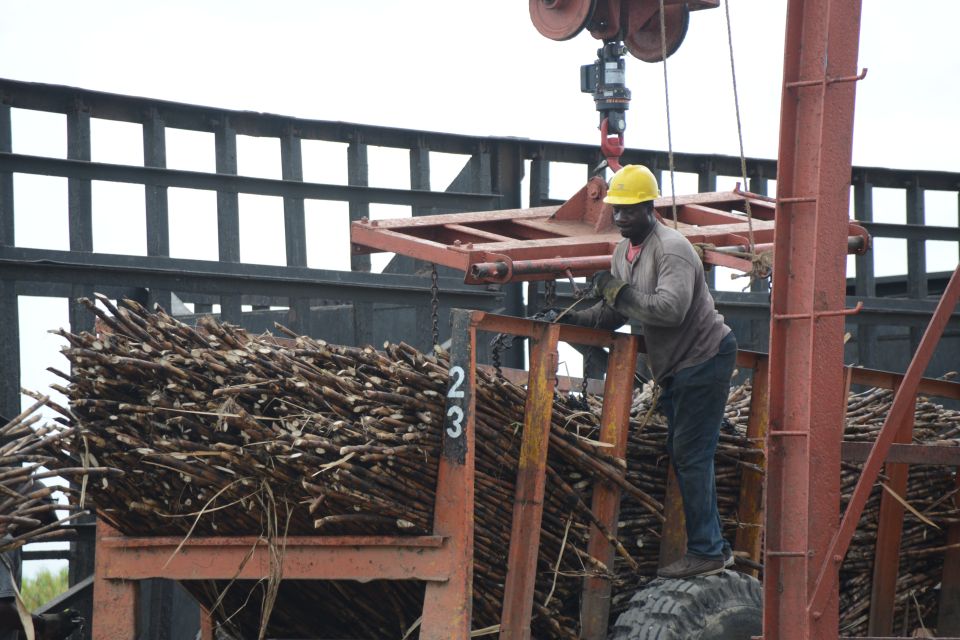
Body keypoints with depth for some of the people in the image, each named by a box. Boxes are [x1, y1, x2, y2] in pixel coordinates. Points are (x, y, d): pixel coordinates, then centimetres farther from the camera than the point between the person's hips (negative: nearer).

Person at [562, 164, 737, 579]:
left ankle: (705, 553, -9)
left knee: (691, 456, -11)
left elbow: (670, 309, -33)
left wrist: (618, 292, -25)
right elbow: (614, 315, 14)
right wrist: (572, 319, -2)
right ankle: (714, 546, 18)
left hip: (705, 358, -10)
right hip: (676, 367, 10)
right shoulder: (624, 252, 10)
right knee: (684, 455, 12)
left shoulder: (671, 249, -20)